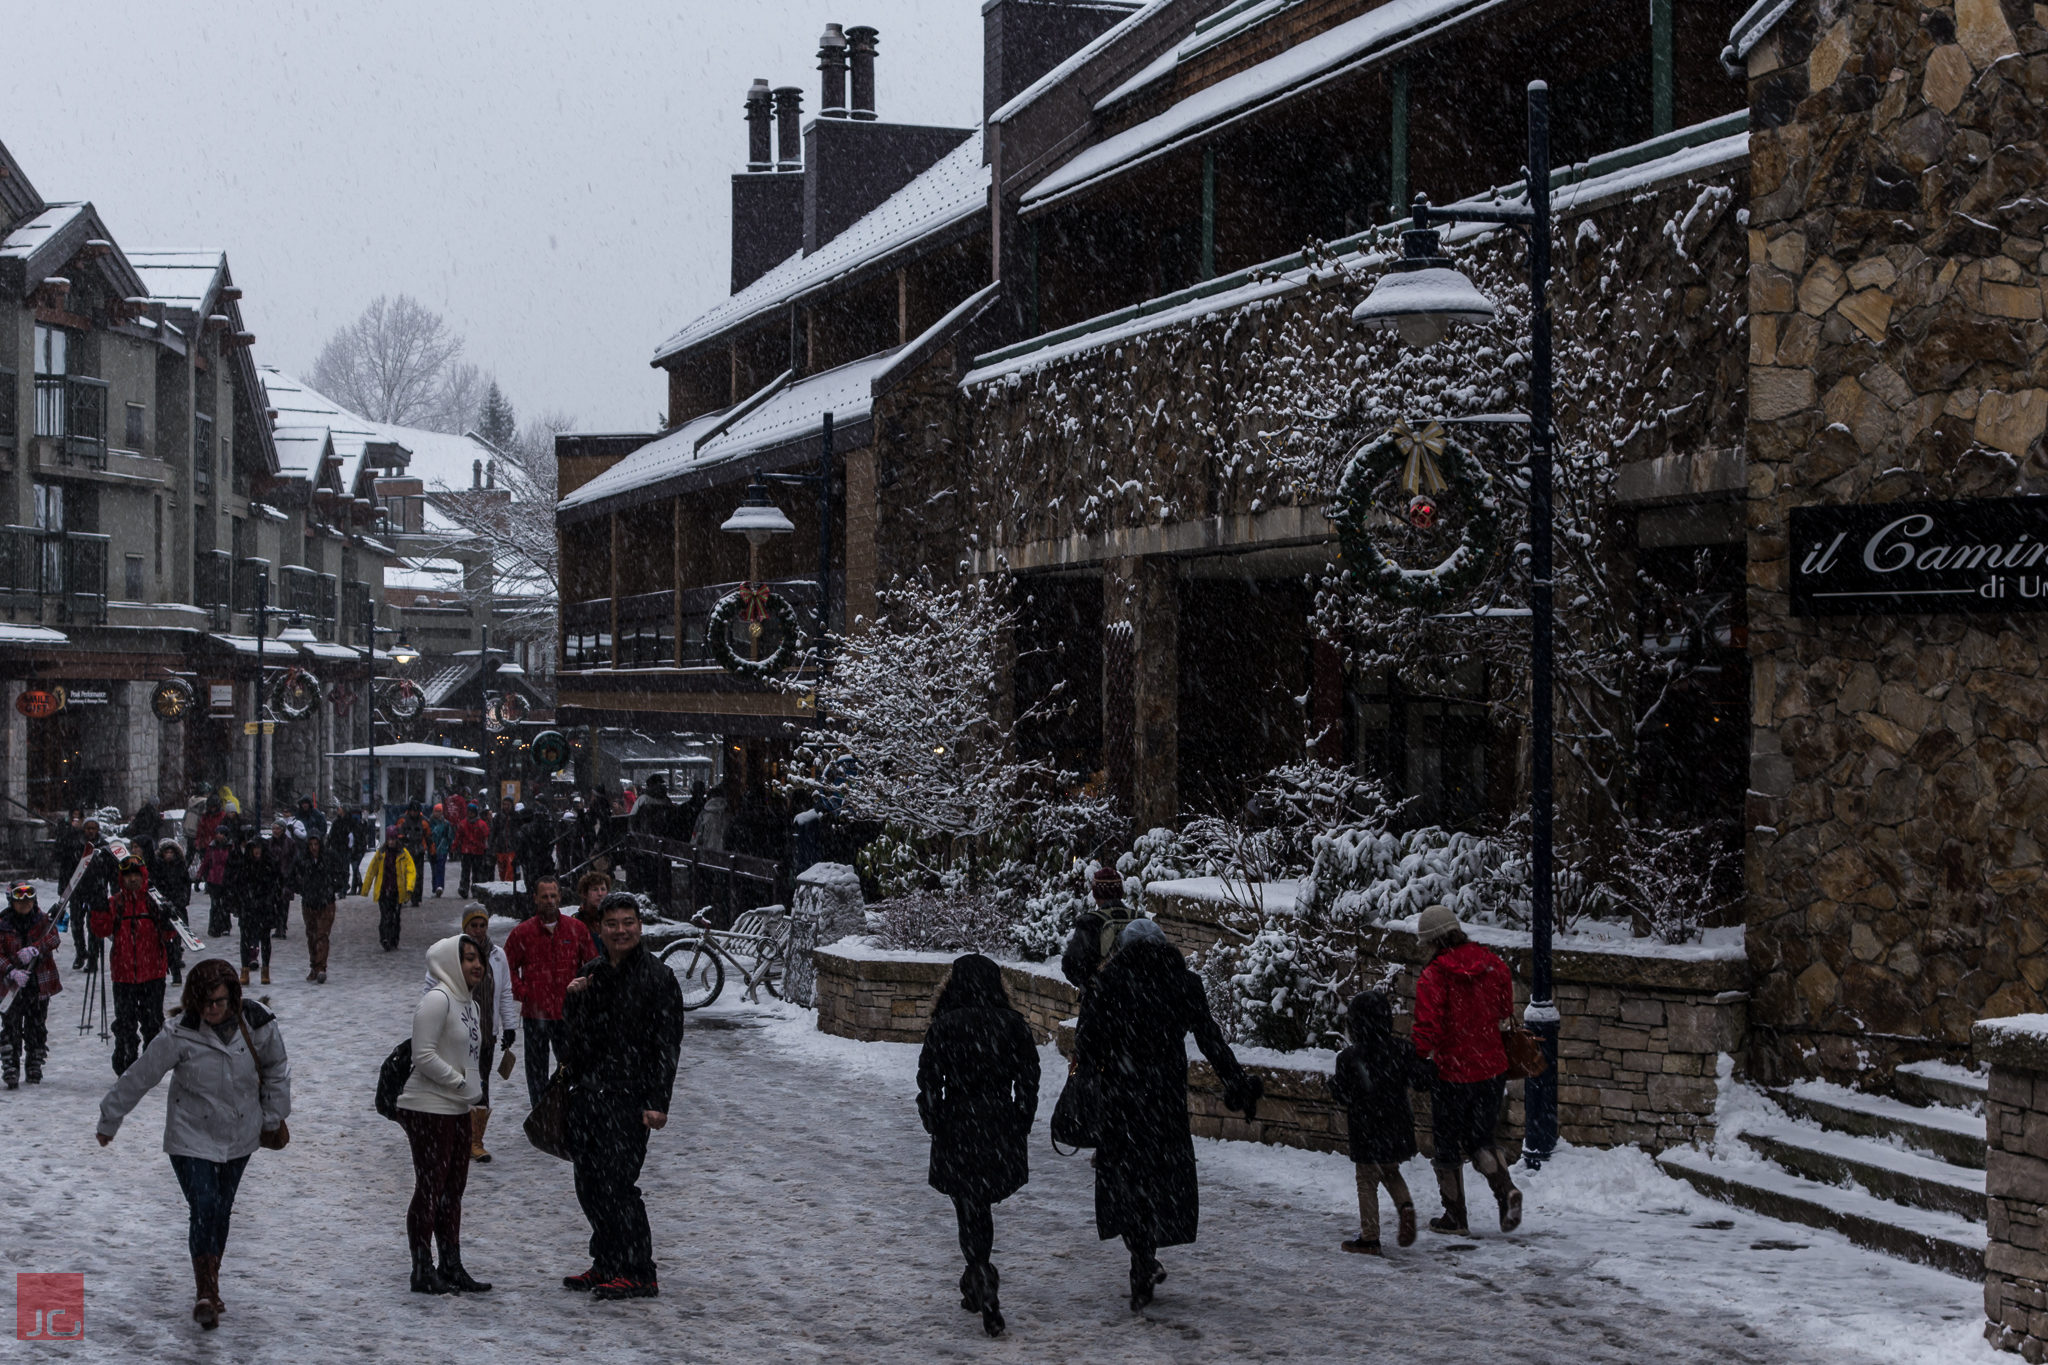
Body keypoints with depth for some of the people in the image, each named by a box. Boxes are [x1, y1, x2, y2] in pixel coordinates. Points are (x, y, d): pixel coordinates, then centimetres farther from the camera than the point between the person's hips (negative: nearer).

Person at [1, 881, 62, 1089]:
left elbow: (54, 938, -13)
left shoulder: (42, 919, 4)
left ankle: (35, 1068, 20)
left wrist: (34, 949, -31)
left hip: (39, 983, 2)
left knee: (37, 1027, 8)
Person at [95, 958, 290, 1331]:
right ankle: (207, 1294, -3)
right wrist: (109, 1121, 0)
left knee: (222, 1212, 12)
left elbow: (277, 1070, 6)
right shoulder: (180, 1036, -20)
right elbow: (139, 1078, -9)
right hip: (191, 1138, -3)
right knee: (204, 1211, -13)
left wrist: (274, 1117, 12)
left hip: (239, 1137, 3)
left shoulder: (258, 1026, -13)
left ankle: (211, 1284, 29)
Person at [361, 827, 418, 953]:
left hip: (397, 891, 1)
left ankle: (393, 941, 19)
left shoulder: (403, 853, 2)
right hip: (382, 890, -1)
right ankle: (385, 939, -25)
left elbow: (411, 870, 0)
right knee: (385, 915, -15)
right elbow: (371, 871, 11)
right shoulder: (380, 853, 4)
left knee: (395, 916, 8)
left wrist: (409, 887, -14)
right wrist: (365, 889, 14)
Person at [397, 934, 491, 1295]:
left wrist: (474, 1085, 6)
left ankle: (452, 1267, 21)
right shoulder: (437, 999, -17)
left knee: (453, 1188, 13)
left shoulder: (468, 1002, 13)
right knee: (429, 1188, -2)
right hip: (428, 1109, -9)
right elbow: (424, 1055, -21)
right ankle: (423, 1272, 5)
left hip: (458, 1109, 9)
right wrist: (462, 1083, -16)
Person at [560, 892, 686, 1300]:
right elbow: (572, 1031, 21)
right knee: (589, 1184, 10)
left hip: (628, 1098, -7)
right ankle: (606, 1266, 21)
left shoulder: (657, 979, -6)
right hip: (587, 1094, 7)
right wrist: (572, 998, 1)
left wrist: (657, 1103, -17)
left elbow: (666, 1046, -10)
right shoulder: (591, 973, 14)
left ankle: (639, 1274, -7)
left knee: (616, 1182, -12)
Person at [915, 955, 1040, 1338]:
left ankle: (982, 1277, -19)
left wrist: (934, 1125, 4)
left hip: (958, 1128, -3)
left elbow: (929, 1082, -7)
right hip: (1001, 1129, 3)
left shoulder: (944, 1026, -8)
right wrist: (1021, 1129, 9)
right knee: (980, 1205, 20)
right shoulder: (1013, 1024, -2)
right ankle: (975, 1285, 30)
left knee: (970, 1209, 2)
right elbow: (1029, 1080, 1)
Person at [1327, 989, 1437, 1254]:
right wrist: (1428, 1067, 16)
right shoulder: (1400, 1049, -5)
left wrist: (1333, 1081, 10)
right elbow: (1421, 1079, -6)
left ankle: (1369, 1237, 7)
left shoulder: (1349, 1058, -14)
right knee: (1391, 1172, 25)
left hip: (1367, 1131, -4)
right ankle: (1405, 1205, -2)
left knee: (1367, 1182, 6)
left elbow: (1341, 1095, -11)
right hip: (1398, 1127, 4)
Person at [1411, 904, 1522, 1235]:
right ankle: (1506, 1191, -3)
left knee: (1448, 1144, 12)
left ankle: (1455, 1217, 20)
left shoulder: (1433, 977, -15)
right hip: (1493, 1068, 5)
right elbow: (1505, 1014, 10)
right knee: (1480, 1136, 20)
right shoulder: (1493, 965, 1)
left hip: (1452, 1073, -5)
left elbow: (1428, 1029, -22)